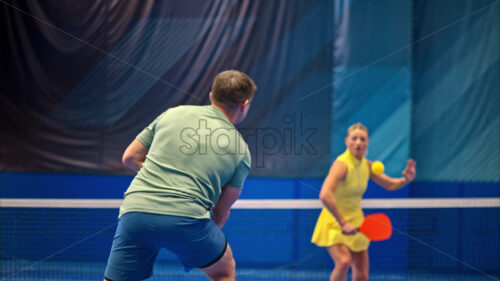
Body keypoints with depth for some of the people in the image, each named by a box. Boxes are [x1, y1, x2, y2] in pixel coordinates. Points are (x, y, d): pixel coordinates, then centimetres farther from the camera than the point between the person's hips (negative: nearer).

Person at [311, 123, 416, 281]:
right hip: (334, 223, -7)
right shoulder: (342, 164, -21)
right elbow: (325, 195, -34)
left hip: (355, 222, 7)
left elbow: (390, 184, 14)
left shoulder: (367, 166, 1)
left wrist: (406, 179, -8)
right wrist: (343, 223, -34)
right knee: (344, 262, -32)